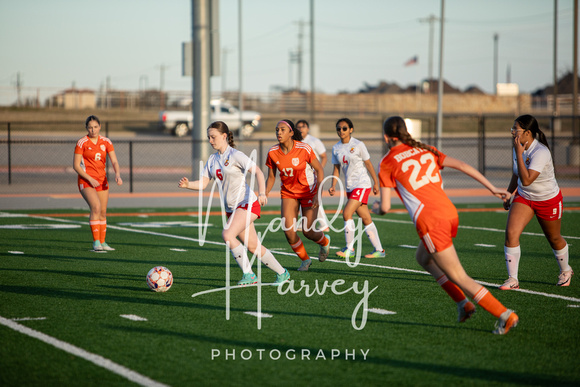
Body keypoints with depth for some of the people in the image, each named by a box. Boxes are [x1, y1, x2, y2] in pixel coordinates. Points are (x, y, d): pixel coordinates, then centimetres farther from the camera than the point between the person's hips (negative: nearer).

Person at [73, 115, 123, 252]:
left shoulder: (106, 142, 4)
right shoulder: (82, 143, -8)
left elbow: (114, 161, -1)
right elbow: (76, 165, -8)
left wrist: (117, 175, -20)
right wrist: (90, 179, -17)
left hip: (102, 181, 5)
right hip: (86, 181, -5)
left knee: (103, 212, 7)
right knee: (96, 206, -24)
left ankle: (102, 242, 18)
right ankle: (96, 242, -21)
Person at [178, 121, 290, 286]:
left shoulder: (236, 155, -11)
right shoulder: (212, 160, 11)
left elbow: (258, 172, -18)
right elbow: (203, 183, 5)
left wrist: (262, 193, -34)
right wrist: (188, 184, -16)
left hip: (247, 203, -8)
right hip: (231, 208, 8)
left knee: (227, 235, -24)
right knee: (252, 246, 9)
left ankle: (248, 274, -14)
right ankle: (281, 273, 24)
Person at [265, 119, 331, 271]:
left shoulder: (304, 149, -20)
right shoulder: (273, 152, -10)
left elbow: (319, 170, -12)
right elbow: (271, 177, 3)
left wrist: (318, 194, -22)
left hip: (308, 191, -3)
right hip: (288, 193, 3)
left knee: (308, 232, -6)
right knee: (289, 230, -11)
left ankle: (325, 241, 33)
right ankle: (305, 260, 15)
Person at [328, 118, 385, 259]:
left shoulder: (358, 145, -8)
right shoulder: (336, 148, 7)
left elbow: (368, 164, -2)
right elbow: (336, 168, 11)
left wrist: (376, 182, 1)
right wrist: (333, 186, -1)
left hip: (362, 184, -6)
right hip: (350, 187, 6)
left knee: (347, 213, -17)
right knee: (366, 219, 7)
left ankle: (349, 248, -8)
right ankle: (379, 250, 14)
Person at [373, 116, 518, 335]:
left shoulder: (387, 163, 2)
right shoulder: (426, 151, 17)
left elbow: (385, 207, 0)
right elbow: (462, 166, 11)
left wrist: (376, 208, 25)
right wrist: (493, 189, 13)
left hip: (430, 222, -7)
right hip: (450, 212, 7)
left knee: (459, 277, -1)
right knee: (423, 258, 30)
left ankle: (505, 315, -8)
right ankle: (463, 303, 22)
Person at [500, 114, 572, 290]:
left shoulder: (540, 152, -30)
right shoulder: (518, 147, -6)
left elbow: (526, 180, -39)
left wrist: (519, 154, -37)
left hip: (549, 200, -5)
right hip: (524, 197, 6)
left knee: (554, 239, 14)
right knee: (511, 233, -16)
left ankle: (565, 271, 44)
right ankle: (512, 280, -12)